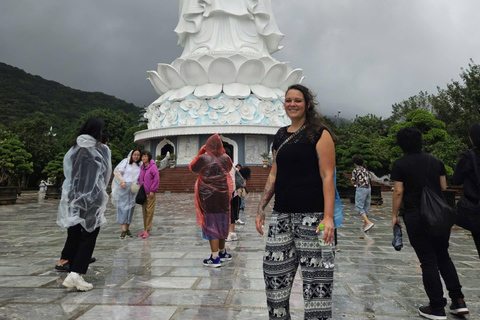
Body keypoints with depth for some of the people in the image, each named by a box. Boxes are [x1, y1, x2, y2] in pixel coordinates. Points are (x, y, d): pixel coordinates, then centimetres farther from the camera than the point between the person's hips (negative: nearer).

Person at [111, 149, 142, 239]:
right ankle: (123, 230, -6)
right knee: (123, 207, -6)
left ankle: (128, 229, 16)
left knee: (130, 207, 6)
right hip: (123, 187, -2)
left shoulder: (141, 164, 10)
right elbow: (118, 172, -2)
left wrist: (137, 185, -3)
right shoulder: (125, 162, 3)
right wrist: (122, 181, -16)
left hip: (134, 189, 3)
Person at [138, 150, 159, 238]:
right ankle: (145, 230, 19)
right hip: (143, 192, 7)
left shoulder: (153, 167, -10)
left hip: (150, 193, -7)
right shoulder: (142, 167, 10)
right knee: (144, 211, 10)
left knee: (149, 211, -4)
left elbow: (156, 179, -13)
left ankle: (147, 231, 1)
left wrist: (152, 190, -14)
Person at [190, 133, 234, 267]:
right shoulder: (225, 158, -1)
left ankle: (215, 258, 1)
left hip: (207, 196, -4)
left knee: (211, 224, 0)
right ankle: (222, 252, 32)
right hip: (222, 195, 4)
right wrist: (223, 152, 14)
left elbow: (192, 167, 7)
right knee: (221, 223, 17)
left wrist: (200, 153, 10)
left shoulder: (203, 158, -10)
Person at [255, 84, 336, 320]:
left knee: (314, 275, 2)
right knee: (274, 272, 8)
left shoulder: (319, 133, -2)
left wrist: (328, 217, -17)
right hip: (282, 214, 6)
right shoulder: (280, 136, 15)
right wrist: (261, 209, 13)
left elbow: (327, 176, -8)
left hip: (312, 214, -5)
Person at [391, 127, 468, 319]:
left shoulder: (400, 164, -7)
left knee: (428, 261, 4)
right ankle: (458, 301, 21)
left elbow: (398, 192, -10)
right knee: (443, 256, 20)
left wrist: (394, 215, -2)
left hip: (416, 217, -5)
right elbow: (444, 187, 10)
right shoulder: (435, 161, 7)